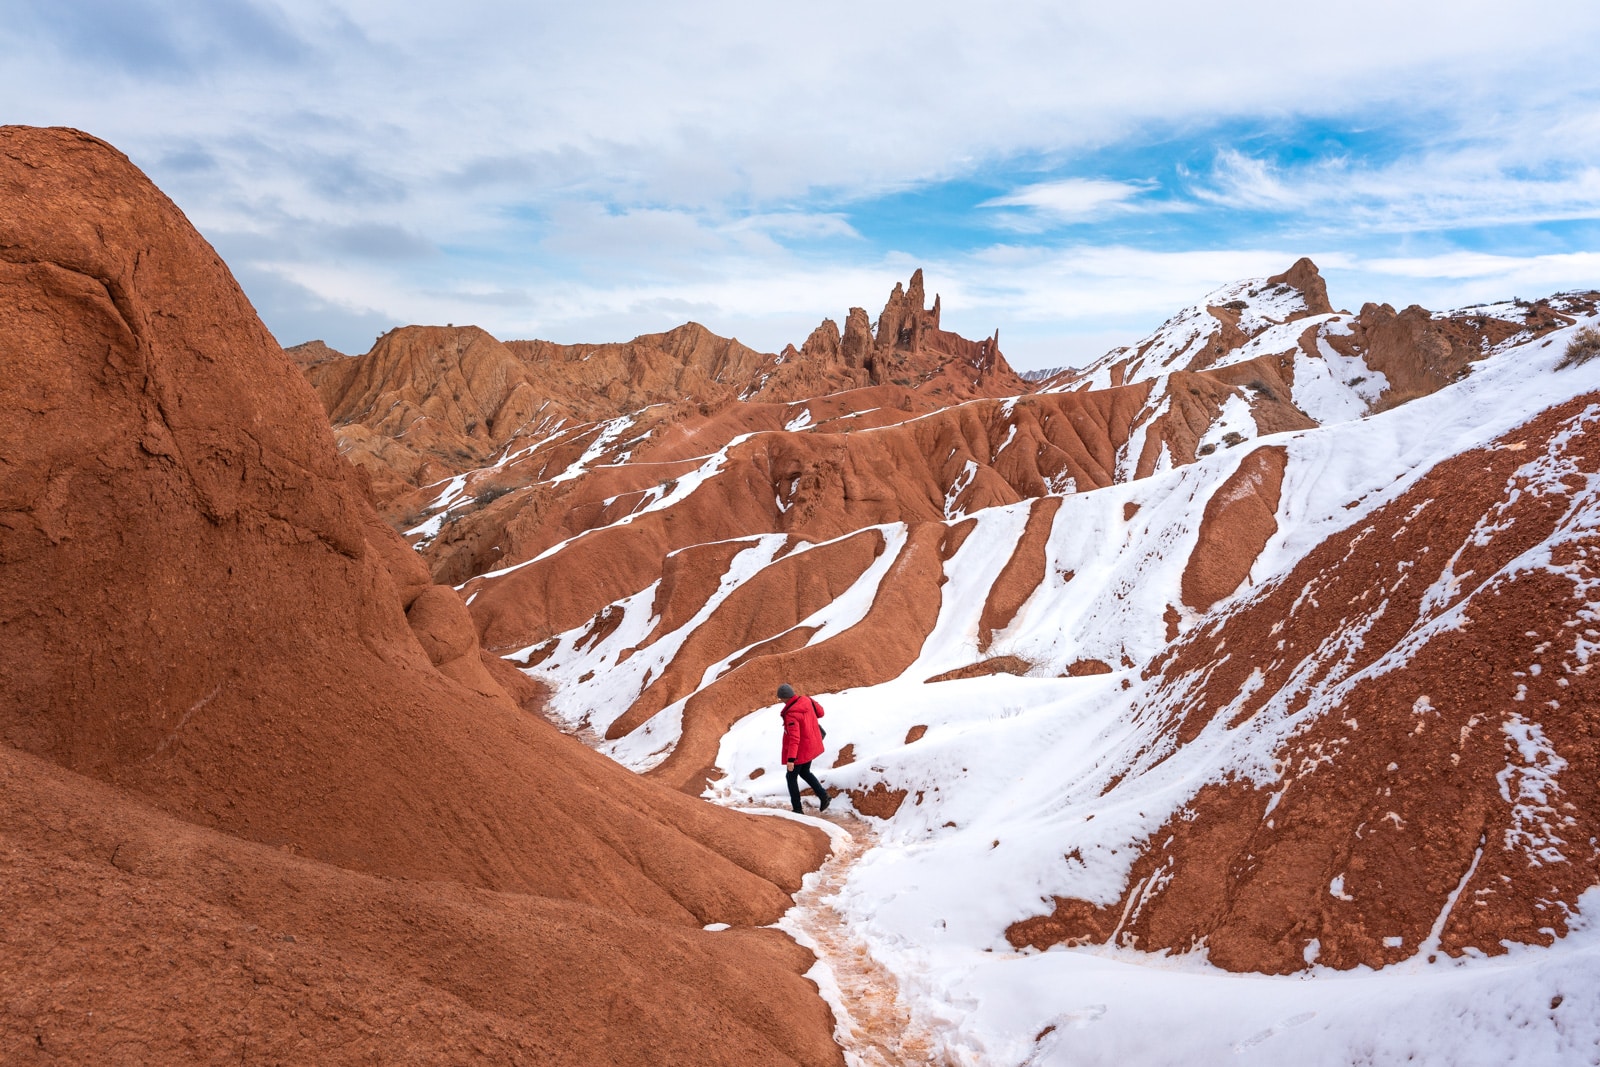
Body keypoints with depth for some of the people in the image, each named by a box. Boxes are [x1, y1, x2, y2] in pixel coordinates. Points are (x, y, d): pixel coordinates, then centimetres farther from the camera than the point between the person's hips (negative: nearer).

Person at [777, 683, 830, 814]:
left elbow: (794, 738, -35)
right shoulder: (806, 700, -8)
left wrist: (791, 759, -36)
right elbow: (820, 712, 10)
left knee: (791, 777, 10)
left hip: (800, 750, -8)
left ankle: (797, 809, 16)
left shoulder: (791, 714, -30)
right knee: (805, 772, 26)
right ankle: (823, 795, 12)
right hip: (811, 746, 8)